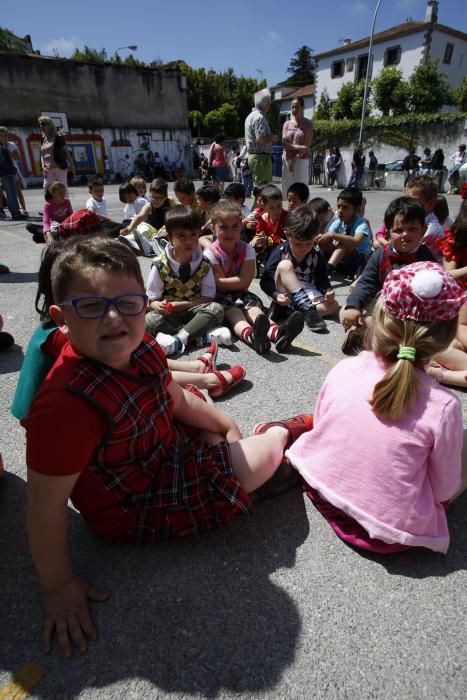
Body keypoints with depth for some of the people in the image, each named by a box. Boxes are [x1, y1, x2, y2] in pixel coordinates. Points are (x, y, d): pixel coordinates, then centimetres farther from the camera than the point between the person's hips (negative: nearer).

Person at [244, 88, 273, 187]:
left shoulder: (251, 116, 20)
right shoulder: (259, 117, -13)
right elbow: (261, 139, -23)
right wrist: (273, 137, -9)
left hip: (252, 156, 10)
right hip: (261, 157, -10)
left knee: (257, 186, 13)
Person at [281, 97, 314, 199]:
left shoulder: (308, 124, 3)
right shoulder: (287, 124, 14)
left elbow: (307, 146, -6)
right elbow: (284, 143, 2)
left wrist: (294, 160, -14)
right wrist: (298, 147, -14)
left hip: (302, 161, -3)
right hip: (287, 160, 4)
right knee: (288, 191, 1)